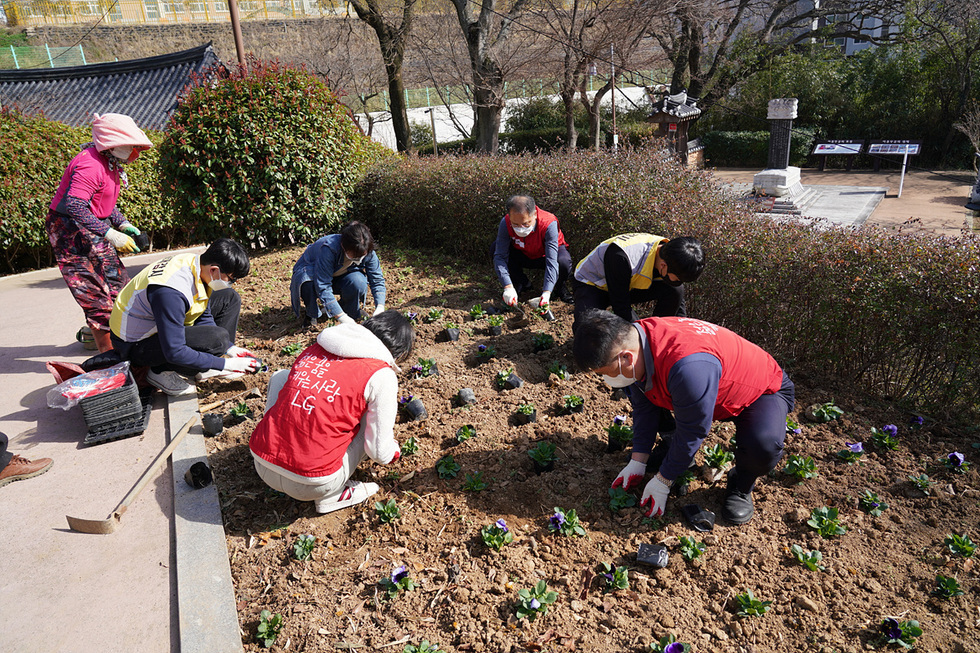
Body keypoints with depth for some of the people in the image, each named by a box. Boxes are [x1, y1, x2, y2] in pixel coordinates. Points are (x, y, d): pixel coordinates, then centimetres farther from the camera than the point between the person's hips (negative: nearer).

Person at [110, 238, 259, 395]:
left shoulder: (197, 263, -9)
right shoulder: (171, 291, -36)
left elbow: (204, 318, 6)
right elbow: (175, 352, -33)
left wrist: (230, 349, -2)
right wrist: (225, 364, -26)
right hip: (136, 343, -9)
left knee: (230, 298, 5)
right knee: (217, 338, -31)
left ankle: (205, 367, 7)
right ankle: (163, 371, -5)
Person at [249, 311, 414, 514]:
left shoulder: (315, 348, 8)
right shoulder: (380, 375, -9)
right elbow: (379, 453, -5)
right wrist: (395, 450, 19)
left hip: (262, 465, 5)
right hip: (311, 485, -5)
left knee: (281, 377, 24)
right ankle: (331, 495, 8)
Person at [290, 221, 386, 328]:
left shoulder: (368, 252, -25)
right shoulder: (329, 248, -40)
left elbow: (377, 280, -17)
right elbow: (323, 287, -41)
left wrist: (380, 308, -35)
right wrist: (342, 317, -46)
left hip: (338, 277, 3)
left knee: (359, 281, -31)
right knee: (308, 283, -40)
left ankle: (351, 311, 1)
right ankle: (311, 314, -8)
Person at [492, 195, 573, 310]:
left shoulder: (549, 224, -36)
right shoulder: (505, 223, -29)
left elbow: (552, 262, -40)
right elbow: (500, 257, -30)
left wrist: (546, 293, -51)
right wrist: (508, 287, -43)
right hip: (523, 256, 3)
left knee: (564, 262, -37)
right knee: (496, 247, -23)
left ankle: (558, 287, 1)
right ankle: (522, 285, -1)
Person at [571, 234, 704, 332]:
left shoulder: (671, 254, -18)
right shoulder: (621, 256, -40)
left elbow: (679, 304, -4)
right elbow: (620, 305, -31)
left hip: (629, 284, 6)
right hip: (592, 283, -6)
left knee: (675, 290, -21)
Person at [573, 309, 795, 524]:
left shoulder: (687, 367, -45)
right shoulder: (633, 339, -19)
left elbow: (692, 431, -30)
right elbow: (643, 406, -4)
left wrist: (662, 482, -18)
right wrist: (637, 462, -4)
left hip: (764, 390, -7)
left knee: (763, 446, -36)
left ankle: (741, 486, -2)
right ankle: (675, 450, 16)